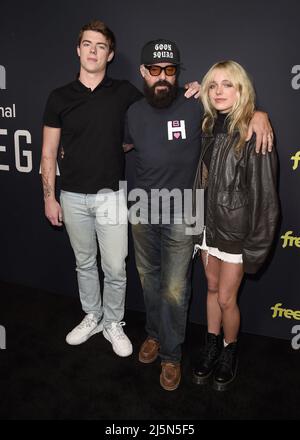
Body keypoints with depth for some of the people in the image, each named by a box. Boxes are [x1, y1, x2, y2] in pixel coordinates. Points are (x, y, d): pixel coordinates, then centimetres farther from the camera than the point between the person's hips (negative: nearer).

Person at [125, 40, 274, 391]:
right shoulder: (134, 112, 1)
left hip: (181, 216, -4)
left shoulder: (195, 108, -12)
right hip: (143, 211, 4)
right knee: (148, 278, 19)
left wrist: (259, 114, -19)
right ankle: (154, 333, 43)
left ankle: (171, 354, 25)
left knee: (174, 289, 2)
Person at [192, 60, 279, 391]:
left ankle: (230, 352, 33)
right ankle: (211, 345, 38)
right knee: (212, 288, 18)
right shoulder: (209, 128, 5)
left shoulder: (255, 134, -16)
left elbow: (264, 195, -15)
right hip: (209, 223, 6)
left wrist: (256, 245, -14)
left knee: (226, 298, 6)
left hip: (236, 229, -6)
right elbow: (202, 181, 9)